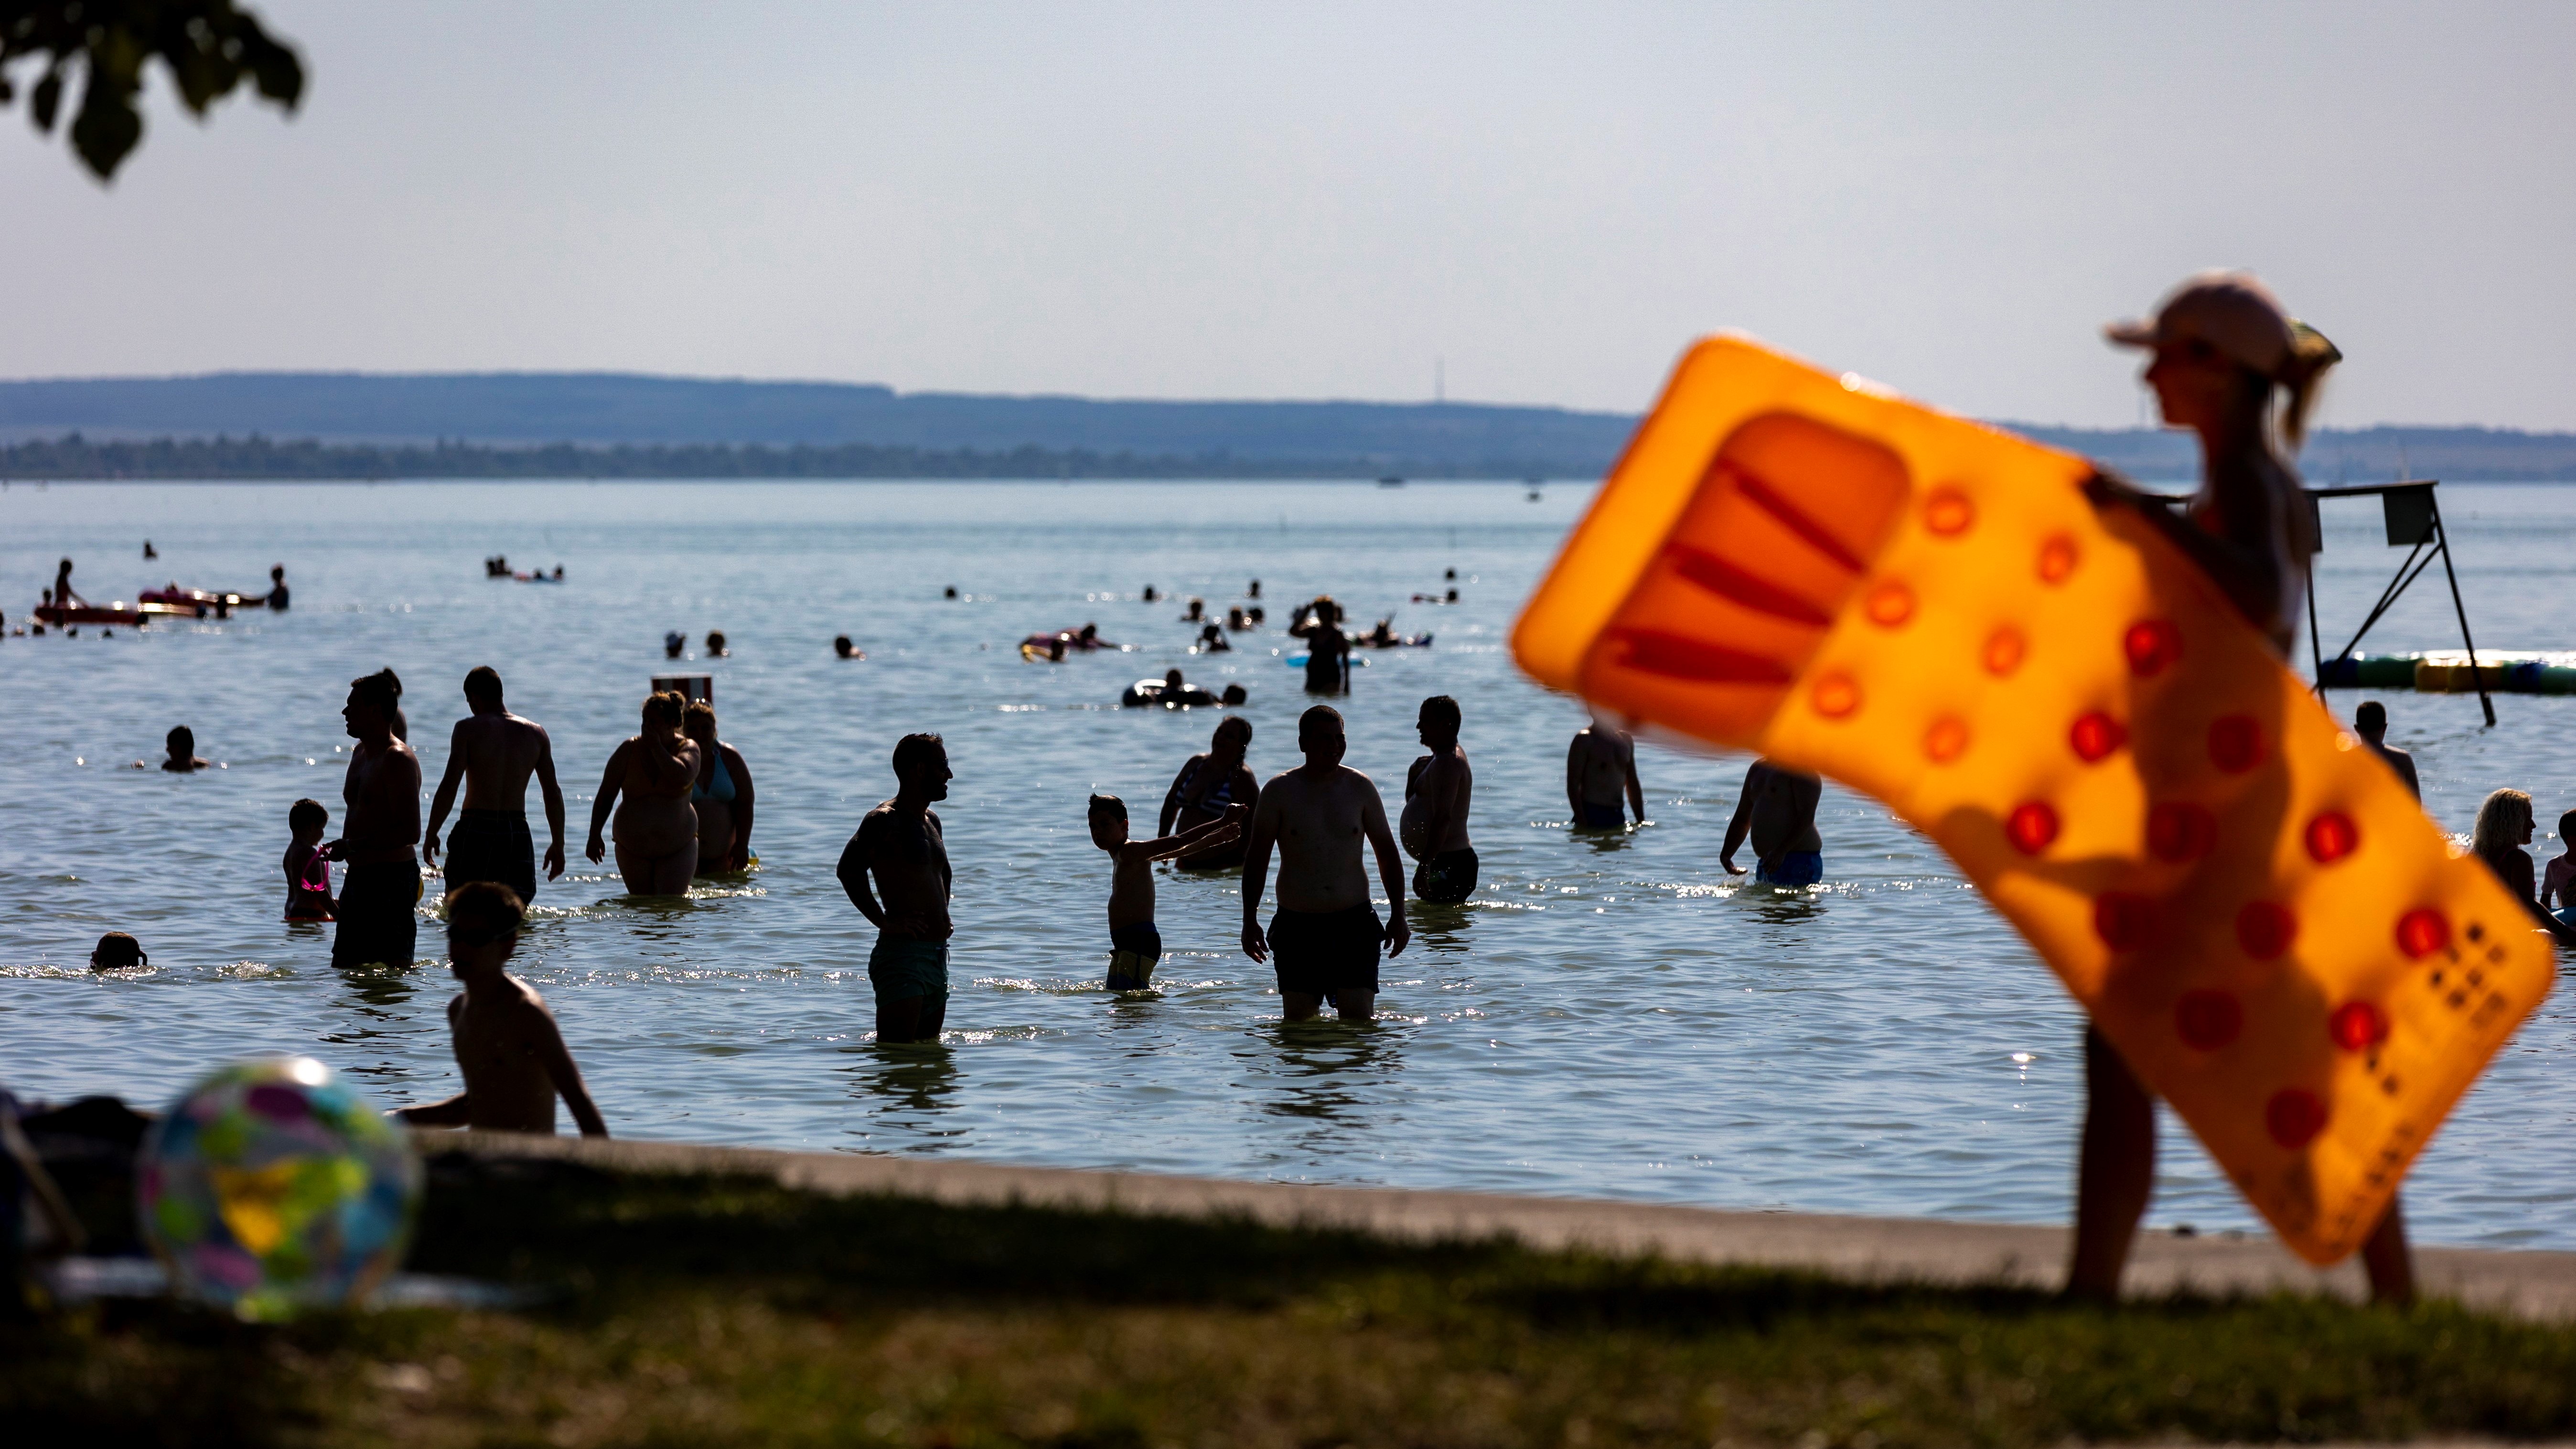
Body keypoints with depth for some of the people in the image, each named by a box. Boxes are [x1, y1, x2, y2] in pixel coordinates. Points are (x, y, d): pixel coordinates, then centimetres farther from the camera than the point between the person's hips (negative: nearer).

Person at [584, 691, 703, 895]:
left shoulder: (687, 748, -3)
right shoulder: (630, 750, -1)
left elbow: (682, 778, -26)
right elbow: (605, 796, 3)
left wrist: (656, 748, -18)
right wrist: (595, 836, -2)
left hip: (677, 847, -2)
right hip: (633, 847, 2)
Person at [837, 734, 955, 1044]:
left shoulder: (931, 821, 19)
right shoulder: (886, 820, -10)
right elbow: (848, 871, -25)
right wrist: (884, 922, -22)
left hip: (938, 957, 9)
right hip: (903, 953, -9)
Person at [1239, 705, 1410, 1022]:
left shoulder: (1359, 788, 5)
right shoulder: (1279, 791, 0)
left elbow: (1387, 852, 12)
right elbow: (1257, 856, 3)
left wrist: (1398, 915, 7)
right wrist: (1250, 920, -1)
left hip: (1354, 924, 1)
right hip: (1297, 926, -1)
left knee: (1358, 1017, -10)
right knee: (1297, 1020, 0)